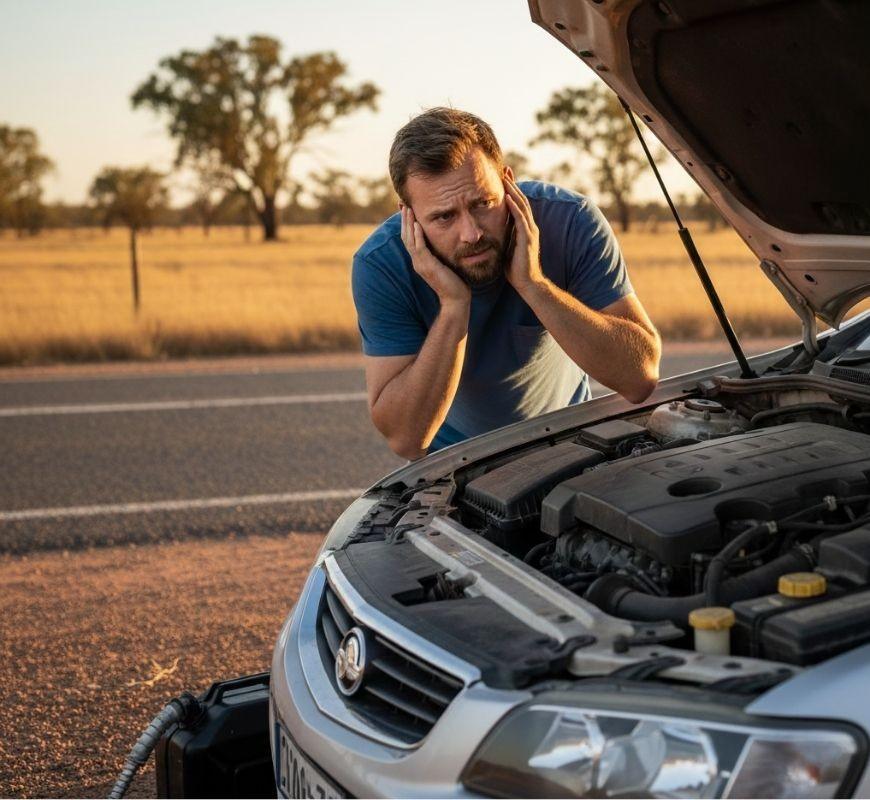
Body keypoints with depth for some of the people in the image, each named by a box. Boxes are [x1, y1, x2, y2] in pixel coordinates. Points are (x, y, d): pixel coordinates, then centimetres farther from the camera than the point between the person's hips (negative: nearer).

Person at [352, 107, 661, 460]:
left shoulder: (571, 222, -23)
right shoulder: (380, 265, -24)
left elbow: (640, 377, -28)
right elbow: (405, 439, -27)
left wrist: (533, 284, -36)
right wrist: (453, 306, -36)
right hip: (452, 455, 0)